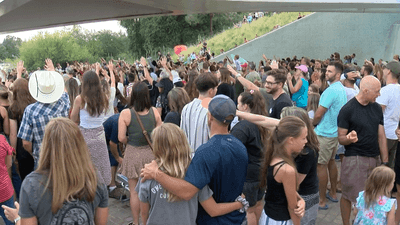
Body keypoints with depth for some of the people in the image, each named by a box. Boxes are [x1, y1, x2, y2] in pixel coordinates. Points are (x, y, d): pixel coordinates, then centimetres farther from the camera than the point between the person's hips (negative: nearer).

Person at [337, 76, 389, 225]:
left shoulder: (377, 108, 7)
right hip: (354, 160, -5)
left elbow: (381, 137, 8)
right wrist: (349, 138, -31)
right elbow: (341, 138, -8)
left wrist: (385, 162, 5)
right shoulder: (347, 110, -10)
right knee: (348, 196, 3)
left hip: (374, 159, 5)